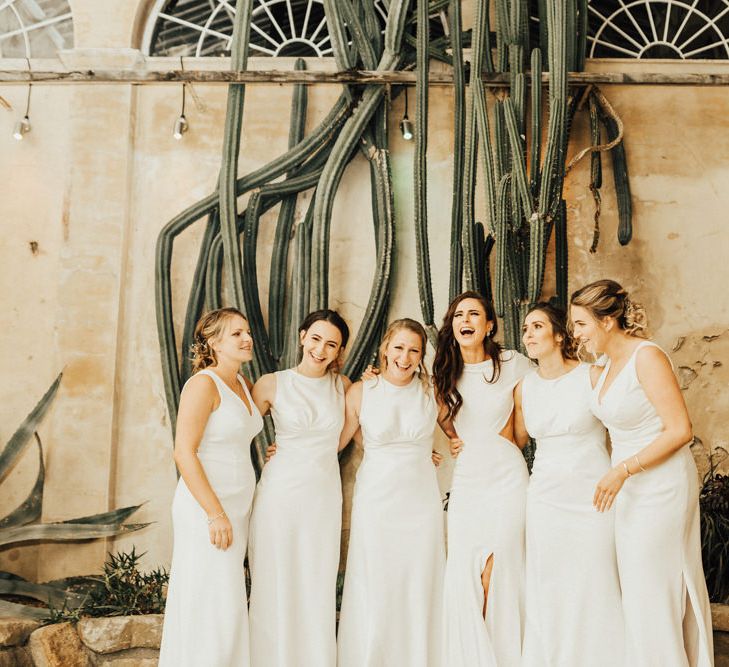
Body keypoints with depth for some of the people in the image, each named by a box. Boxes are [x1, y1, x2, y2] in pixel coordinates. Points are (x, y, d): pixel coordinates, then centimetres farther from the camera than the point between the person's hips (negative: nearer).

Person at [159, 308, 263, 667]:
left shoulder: (242, 383, 10)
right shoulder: (203, 384, -15)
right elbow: (183, 452, -20)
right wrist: (215, 514, -22)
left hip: (235, 507, 8)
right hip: (205, 509, -8)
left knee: (227, 604, 14)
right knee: (209, 604, -3)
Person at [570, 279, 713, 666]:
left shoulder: (647, 357, -17)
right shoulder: (605, 366, 9)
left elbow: (680, 431, -21)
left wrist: (623, 470, -23)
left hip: (661, 485, -9)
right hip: (629, 486, 9)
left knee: (655, 587, 1)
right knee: (634, 585, 14)